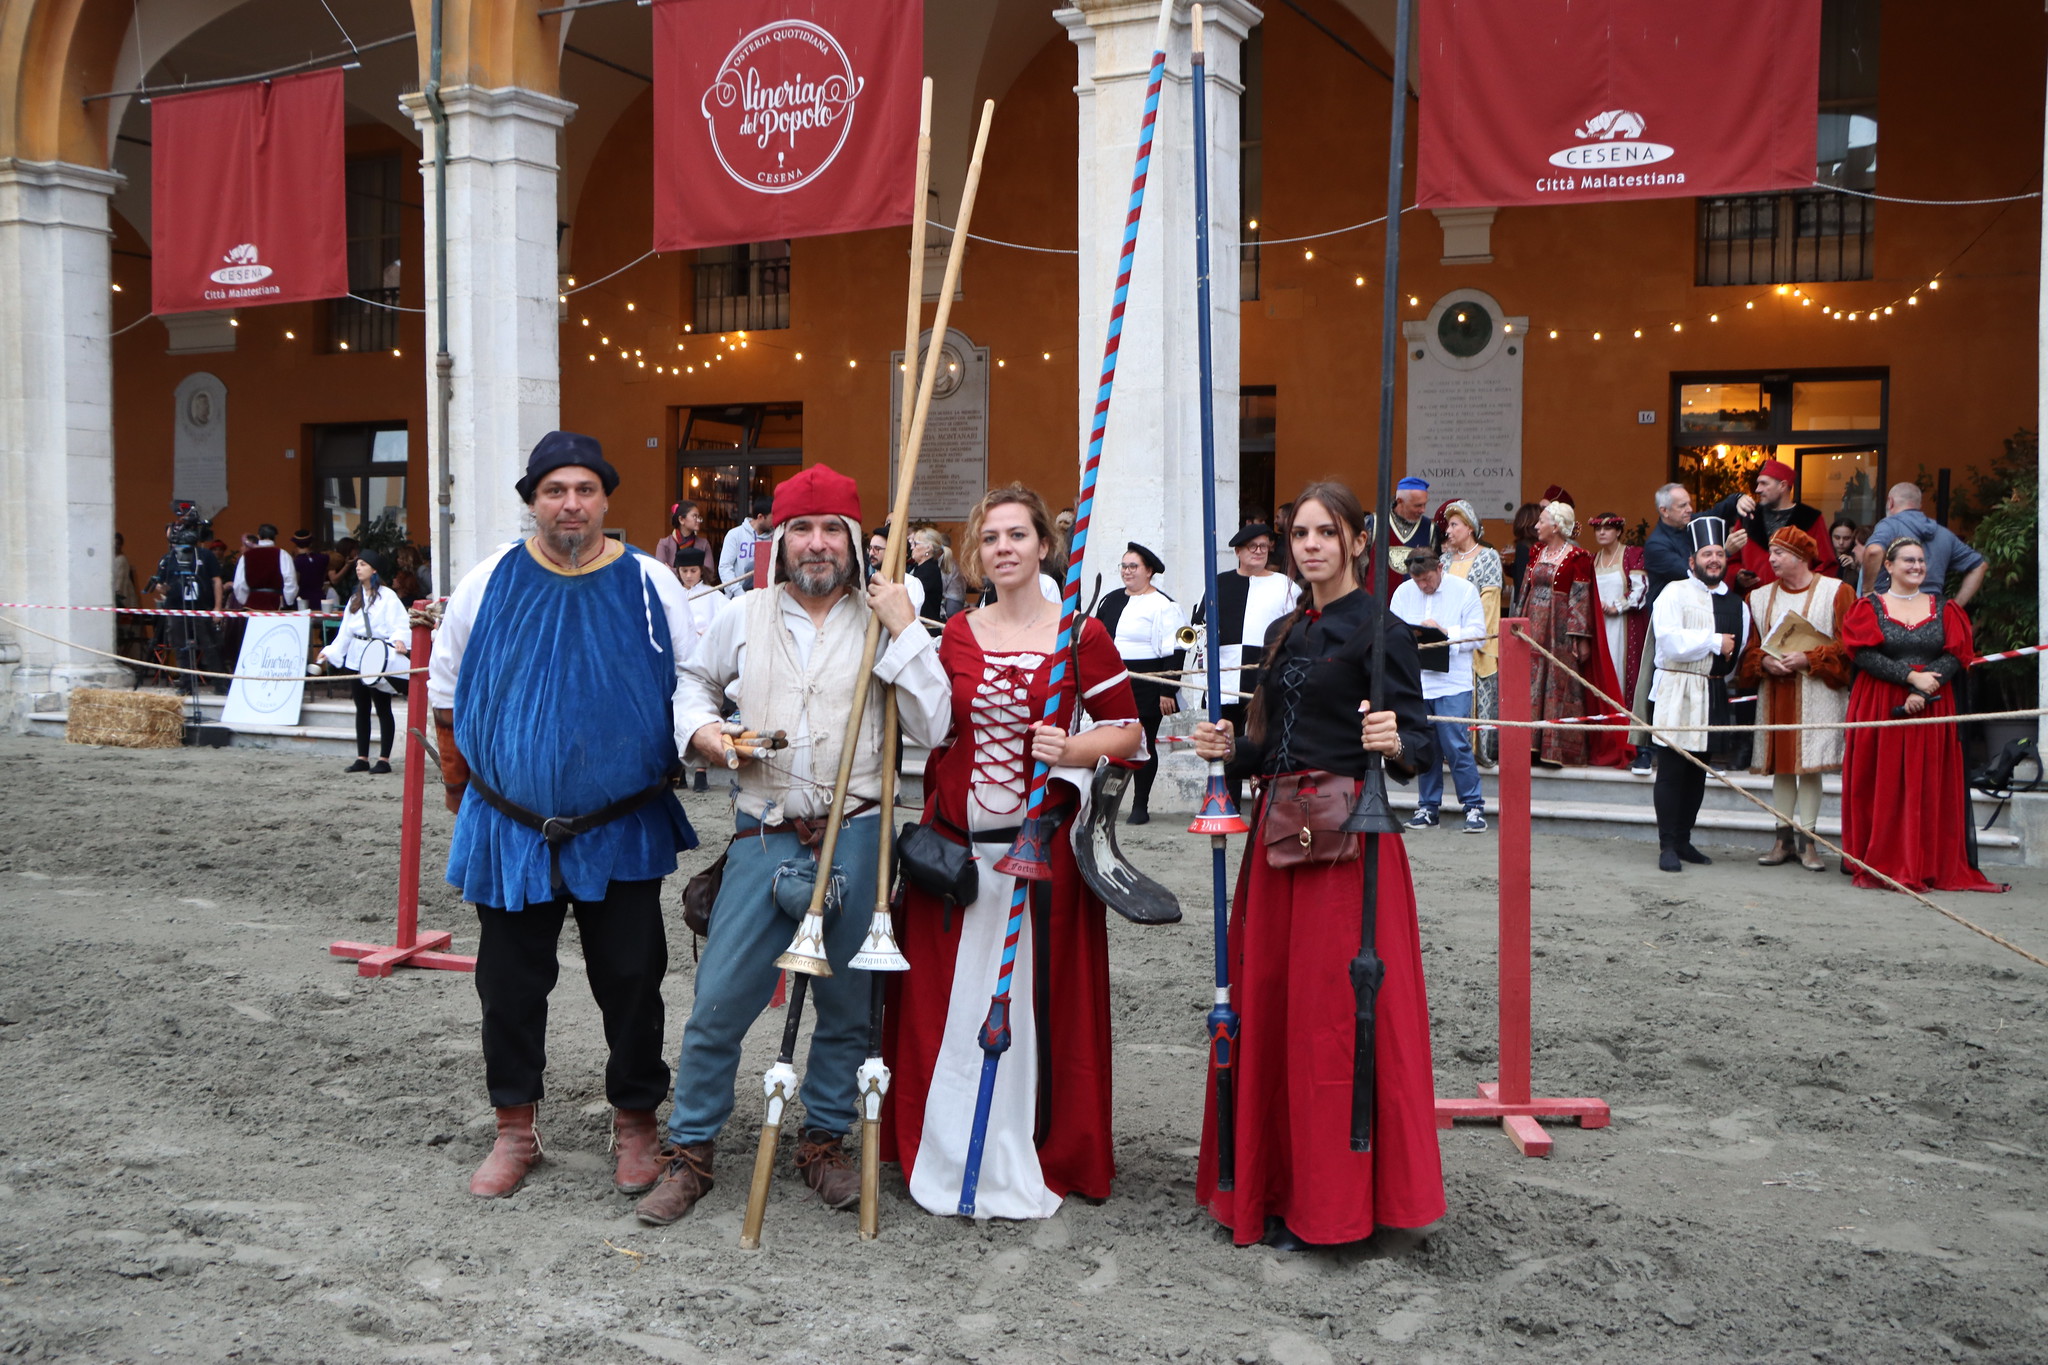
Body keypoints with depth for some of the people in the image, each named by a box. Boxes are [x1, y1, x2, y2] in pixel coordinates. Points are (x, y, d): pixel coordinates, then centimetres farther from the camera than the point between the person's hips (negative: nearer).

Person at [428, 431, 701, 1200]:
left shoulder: (650, 586, -3)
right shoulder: (488, 584, 0)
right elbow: (445, 691, 11)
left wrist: (677, 767, 1)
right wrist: (461, 782, 14)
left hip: (623, 831, -1)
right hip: (510, 827, 1)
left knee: (632, 981, 6)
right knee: (510, 984, 10)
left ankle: (635, 1124, 24)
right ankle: (515, 1130, 26)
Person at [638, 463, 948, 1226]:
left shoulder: (883, 620, 3)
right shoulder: (745, 618, 7)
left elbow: (930, 729, -6)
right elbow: (694, 679, 25)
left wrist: (905, 631, -12)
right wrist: (702, 729, 4)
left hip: (856, 836, 0)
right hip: (766, 837, 1)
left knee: (846, 1004, 10)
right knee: (719, 999, -1)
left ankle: (825, 1142, 28)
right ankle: (690, 1152, 15)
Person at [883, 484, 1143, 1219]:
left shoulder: (1083, 635, -2)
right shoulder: (955, 634, 9)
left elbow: (1127, 733, -1)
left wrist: (1072, 750, -17)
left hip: (1042, 848, -3)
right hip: (953, 846, 3)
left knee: (1038, 1002, 1)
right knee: (946, 1000, 6)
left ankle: (1027, 1166, 16)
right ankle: (946, 1155, 22)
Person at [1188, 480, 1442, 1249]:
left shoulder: (1379, 630, -6)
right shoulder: (1284, 633, 16)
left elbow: (1419, 744, -12)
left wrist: (1396, 744, -33)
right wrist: (1231, 751, 1)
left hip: (1346, 835, -7)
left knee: (1333, 1012, -4)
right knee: (1267, 1003, 9)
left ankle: (1332, 1202, 8)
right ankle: (1274, 1185, 21)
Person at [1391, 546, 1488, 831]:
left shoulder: (1464, 591, 0)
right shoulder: (1403, 592, 8)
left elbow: (1477, 634, -4)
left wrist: (1444, 631, -15)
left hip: (1453, 683, -3)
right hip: (1416, 683, 4)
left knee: (1456, 745, -8)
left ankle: (1474, 806, 2)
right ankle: (1427, 806, 17)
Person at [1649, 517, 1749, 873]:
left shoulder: (1737, 604, 15)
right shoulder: (1675, 593, -4)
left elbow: (1739, 651, 19)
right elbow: (1670, 642, -16)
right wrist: (1715, 642, -12)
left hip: (1714, 692, 6)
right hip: (1677, 690, -6)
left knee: (1698, 770, 11)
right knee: (1671, 769, -7)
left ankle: (1683, 840, 20)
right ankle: (1668, 846, -3)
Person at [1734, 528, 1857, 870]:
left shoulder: (1835, 591, 0)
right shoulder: (1760, 597, 12)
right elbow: (1749, 648, 12)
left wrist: (1808, 658, -16)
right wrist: (1764, 662, -9)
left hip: (1816, 694, -4)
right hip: (1774, 693, 4)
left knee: (1810, 765, -4)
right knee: (1780, 765, 5)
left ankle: (1807, 841, 4)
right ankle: (1784, 839, 12)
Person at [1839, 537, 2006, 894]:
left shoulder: (1943, 609, 12)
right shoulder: (1870, 606, 5)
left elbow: (1955, 656, 0)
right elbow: (1865, 655, -8)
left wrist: (1924, 690, -15)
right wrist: (1912, 676, -16)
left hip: (1931, 709, 2)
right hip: (1880, 709, -2)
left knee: (1928, 788, -1)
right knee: (1883, 787, -4)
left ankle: (1928, 867, 3)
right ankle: (1882, 866, 1)